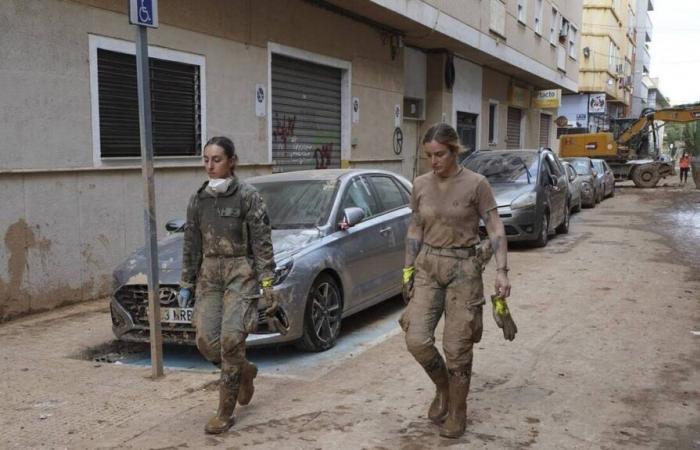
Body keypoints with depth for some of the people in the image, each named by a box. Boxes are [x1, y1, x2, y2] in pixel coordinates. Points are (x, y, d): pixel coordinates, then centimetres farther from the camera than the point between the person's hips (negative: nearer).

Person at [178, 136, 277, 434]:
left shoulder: (247, 196, -6)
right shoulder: (198, 200, 8)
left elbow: (262, 244, -8)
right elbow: (191, 245, 13)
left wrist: (267, 286, -13)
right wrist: (186, 283, 12)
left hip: (241, 274, -5)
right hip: (209, 275, 5)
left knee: (231, 338, -13)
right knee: (206, 339, -5)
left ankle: (225, 412, 1)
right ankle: (245, 371, 27)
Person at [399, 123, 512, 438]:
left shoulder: (476, 184, -9)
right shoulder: (420, 185, 3)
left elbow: (496, 229, -8)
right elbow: (415, 230, 11)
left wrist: (501, 271, -17)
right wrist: (408, 270, 8)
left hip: (464, 268, -4)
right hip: (427, 267, 4)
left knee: (457, 349, 0)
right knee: (416, 340, -6)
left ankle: (457, 414, 20)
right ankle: (443, 388, 24)